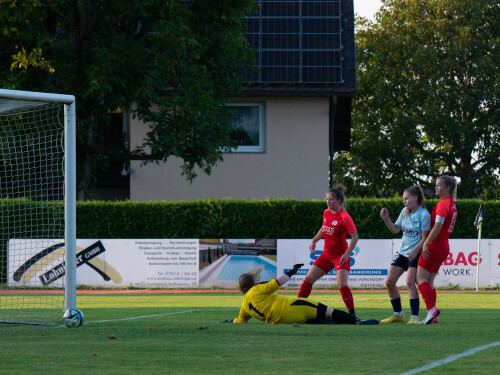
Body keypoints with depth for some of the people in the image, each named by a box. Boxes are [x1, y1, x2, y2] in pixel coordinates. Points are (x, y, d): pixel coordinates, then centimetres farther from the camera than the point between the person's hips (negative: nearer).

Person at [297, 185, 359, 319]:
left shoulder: (344, 217, -19)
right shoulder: (326, 213, 3)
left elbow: (355, 236, -19)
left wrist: (347, 254, -26)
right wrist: (314, 241, 23)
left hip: (340, 255, -7)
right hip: (327, 254, 7)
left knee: (342, 284, -21)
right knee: (308, 278, 5)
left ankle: (352, 315, -13)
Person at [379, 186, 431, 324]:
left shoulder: (424, 214, -14)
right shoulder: (405, 212, 8)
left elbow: (425, 238, -15)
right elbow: (395, 229, 18)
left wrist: (415, 251, -25)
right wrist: (386, 219, 3)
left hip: (415, 254, -8)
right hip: (402, 251, 8)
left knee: (410, 283, -21)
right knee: (389, 283, 5)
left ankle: (414, 317, -17)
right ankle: (398, 314, 19)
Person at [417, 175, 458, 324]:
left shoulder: (443, 204, -14)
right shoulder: (452, 204, 15)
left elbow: (437, 226, -23)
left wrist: (426, 244, -24)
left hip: (435, 245, -9)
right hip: (444, 246, 9)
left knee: (421, 277, -8)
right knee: (429, 280, 11)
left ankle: (431, 309, -19)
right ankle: (432, 315, 7)